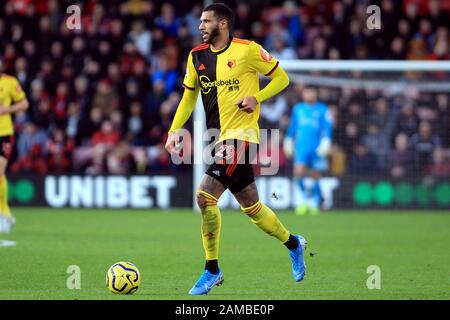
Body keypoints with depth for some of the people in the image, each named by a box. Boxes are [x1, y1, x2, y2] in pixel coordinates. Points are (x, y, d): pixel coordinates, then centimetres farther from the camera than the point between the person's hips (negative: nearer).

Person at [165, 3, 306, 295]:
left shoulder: (248, 50, -6)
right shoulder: (197, 56, 10)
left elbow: (281, 78, 3)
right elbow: (189, 96, 20)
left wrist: (257, 98, -12)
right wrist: (174, 130, 9)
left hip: (240, 135, -7)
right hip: (217, 137, 7)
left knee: (205, 196, -18)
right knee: (252, 207, 12)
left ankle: (212, 270, -7)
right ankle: (293, 243, 35)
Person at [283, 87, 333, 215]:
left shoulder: (323, 110, 2)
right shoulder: (297, 109, 11)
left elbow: (327, 127, -2)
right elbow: (292, 127, 20)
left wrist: (325, 143, -12)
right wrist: (288, 141, 22)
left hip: (317, 147, -2)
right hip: (301, 146, 2)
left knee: (315, 176, 4)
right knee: (298, 172, -15)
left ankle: (315, 203, 18)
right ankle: (304, 199, 1)